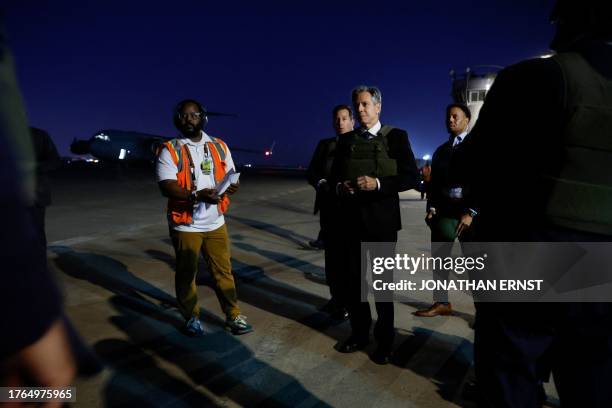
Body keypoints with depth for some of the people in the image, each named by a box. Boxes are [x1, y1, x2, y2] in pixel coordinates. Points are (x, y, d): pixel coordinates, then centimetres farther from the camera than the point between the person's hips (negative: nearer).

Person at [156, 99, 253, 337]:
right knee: (186, 273, 11)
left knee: (223, 271, 9)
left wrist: (231, 187, -13)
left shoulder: (219, 146, 6)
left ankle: (233, 315, 22)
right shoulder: (170, 151, -7)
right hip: (185, 225, -3)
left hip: (215, 223, 3)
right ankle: (192, 318, 28)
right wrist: (197, 195, -33)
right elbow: (166, 187, -17)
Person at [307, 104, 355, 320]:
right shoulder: (324, 145, 13)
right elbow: (311, 172, 7)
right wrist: (321, 183, -12)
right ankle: (336, 297, 27)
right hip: (329, 208, 4)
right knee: (331, 254, 12)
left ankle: (347, 302, 16)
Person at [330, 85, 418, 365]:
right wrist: (339, 187, -9)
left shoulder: (396, 136, -1)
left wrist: (378, 183, -21)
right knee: (352, 281, 11)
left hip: (381, 221, -3)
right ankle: (359, 333, 31)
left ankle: (385, 340, 27)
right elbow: (333, 176, 14)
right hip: (349, 220, 4)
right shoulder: (346, 140, 10)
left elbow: (412, 177, -8)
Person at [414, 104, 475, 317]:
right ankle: (441, 303, 14)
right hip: (443, 210, 5)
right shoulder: (440, 150, 18)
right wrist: (431, 208, 1)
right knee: (439, 257, 4)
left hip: (470, 210, -4)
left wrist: (470, 212, -15)